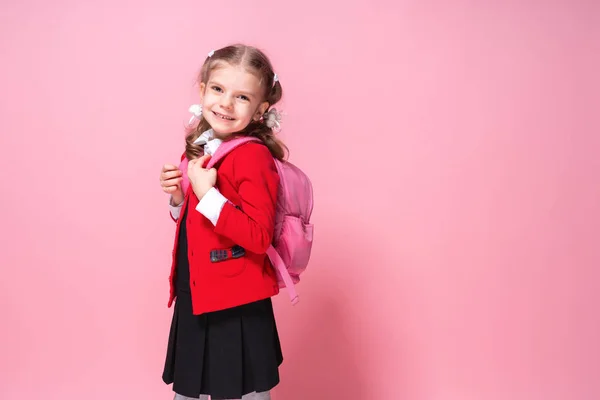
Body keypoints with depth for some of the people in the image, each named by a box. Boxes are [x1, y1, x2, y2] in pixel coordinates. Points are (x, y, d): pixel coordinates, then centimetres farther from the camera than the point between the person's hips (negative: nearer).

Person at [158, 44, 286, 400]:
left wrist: (207, 194, -26)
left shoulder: (253, 157, -18)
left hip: (236, 311, -8)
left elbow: (259, 236, -25)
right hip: (194, 301, 8)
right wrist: (179, 198, -1)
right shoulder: (199, 150, 7)